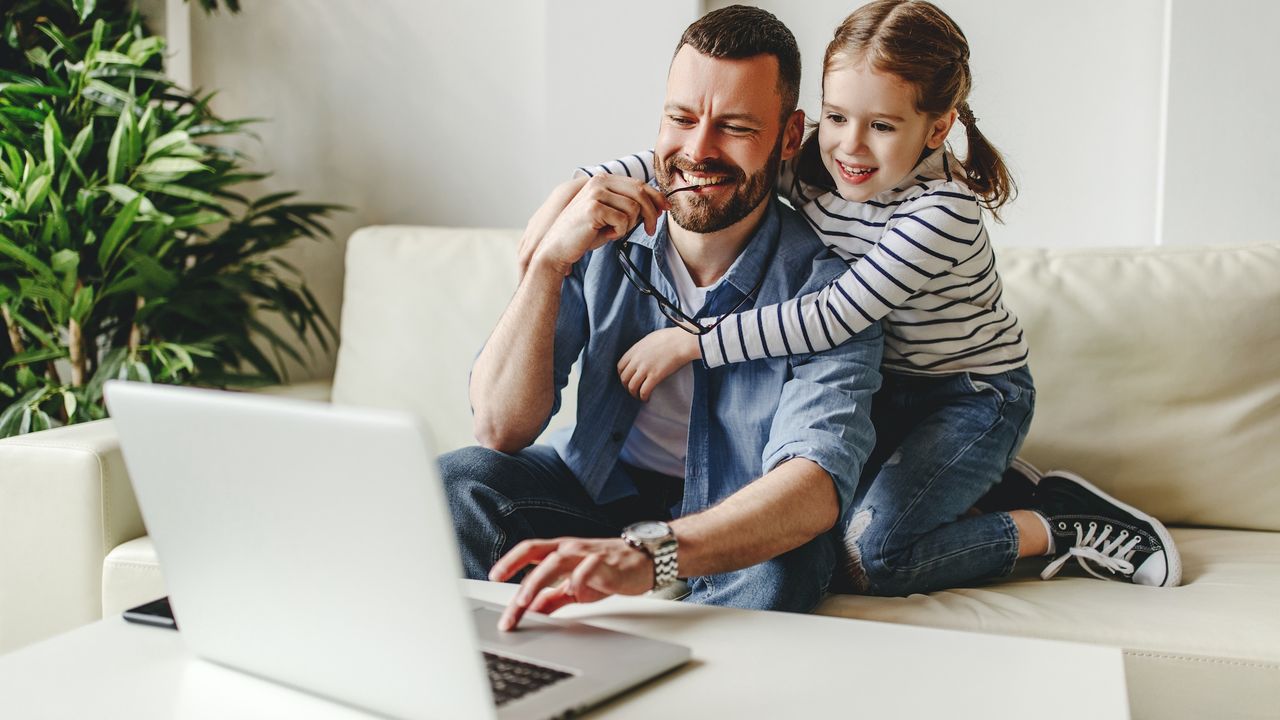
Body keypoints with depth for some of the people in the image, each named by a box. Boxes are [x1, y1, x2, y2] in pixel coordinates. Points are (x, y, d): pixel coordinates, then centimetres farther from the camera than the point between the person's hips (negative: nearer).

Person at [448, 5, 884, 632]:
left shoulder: (822, 286, -20)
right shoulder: (604, 239, -11)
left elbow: (818, 481, -38)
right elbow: (500, 433, -15)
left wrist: (647, 553, -56)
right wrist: (548, 262, -29)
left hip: (745, 521, -3)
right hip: (603, 483, 3)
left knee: (771, 579, -36)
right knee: (457, 482, -23)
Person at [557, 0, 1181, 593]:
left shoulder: (944, 209, -29)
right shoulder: (812, 163, -12)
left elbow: (836, 317, -34)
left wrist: (689, 343, -32)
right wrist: (590, 181, -22)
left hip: (976, 397, -7)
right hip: (884, 389, 7)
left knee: (865, 558, -20)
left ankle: (1059, 525, 0)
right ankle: (979, 485, 14)